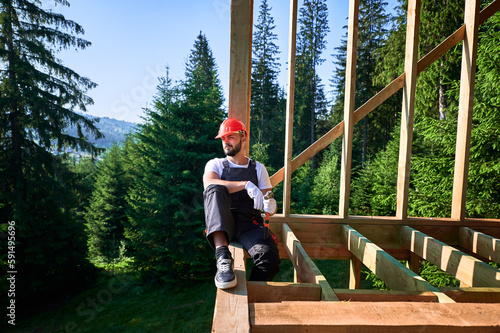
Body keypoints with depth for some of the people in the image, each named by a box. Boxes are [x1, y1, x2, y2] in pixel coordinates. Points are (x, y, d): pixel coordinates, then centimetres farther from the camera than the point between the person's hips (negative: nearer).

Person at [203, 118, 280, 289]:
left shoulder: (258, 168, 17)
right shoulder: (215, 164, 13)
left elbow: (271, 208, 15)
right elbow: (209, 184, -13)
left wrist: (271, 206, -12)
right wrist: (246, 185, -23)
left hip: (249, 224, 1)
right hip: (222, 224, 0)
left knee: (270, 257, -30)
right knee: (215, 190, -30)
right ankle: (223, 257, -39)